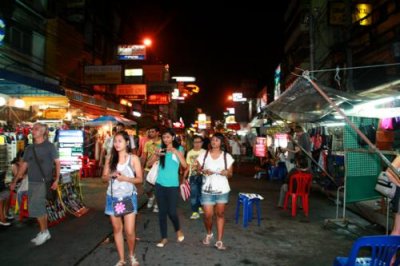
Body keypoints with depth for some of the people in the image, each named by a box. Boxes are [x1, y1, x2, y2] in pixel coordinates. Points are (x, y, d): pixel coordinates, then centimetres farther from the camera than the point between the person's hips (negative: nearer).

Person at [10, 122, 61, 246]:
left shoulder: (49, 146, -3)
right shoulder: (29, 148, 12)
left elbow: (57, 163, -4)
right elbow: (24, 165, 15)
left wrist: (56, 179, -13)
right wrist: (15, 181, 10)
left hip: (44, 182, -5)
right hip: (31, 182, 6)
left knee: (35, 207, -12)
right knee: (39, 208, 9)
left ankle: (44, 231, 5)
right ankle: (45, 233, 21)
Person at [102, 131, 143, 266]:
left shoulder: (133, 158, -5)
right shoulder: (110, 158, 4)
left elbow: (140, 179, -5)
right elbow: (104, 177, 8)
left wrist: (125, 178, -20)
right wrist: (112, 175, -14)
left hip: (129, 197, -3)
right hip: (113, 197, 3)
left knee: (130, 231, -4)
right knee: (117, 229, 11)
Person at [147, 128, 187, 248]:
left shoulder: (179, 148, 0)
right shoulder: (160, 148, 5)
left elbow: (185, 165, -11)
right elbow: (150, 163, 0)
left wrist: (176, 152, -20)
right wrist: (156, 154, -18)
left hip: (173, 185, -2)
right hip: (160, 184, 3)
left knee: (171, 211, -4)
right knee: (162, 212, 7)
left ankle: (178, 230, 26)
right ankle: (164, 238, 20)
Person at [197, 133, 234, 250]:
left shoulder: (227, 156, -1)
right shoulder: (204, 155, 0)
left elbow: (230, 174, 5)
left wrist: (227, 173, -17)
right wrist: (204, 171, -15)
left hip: (222, 190, 0)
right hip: (207, 189, 0)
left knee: (220, 214, 6)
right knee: (208, 215, -3)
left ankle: (219, 241, 16)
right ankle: (209, 234, 28)